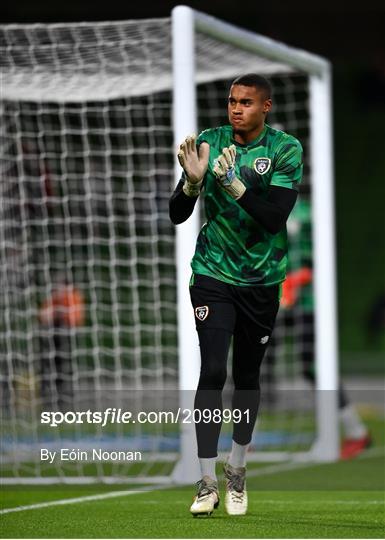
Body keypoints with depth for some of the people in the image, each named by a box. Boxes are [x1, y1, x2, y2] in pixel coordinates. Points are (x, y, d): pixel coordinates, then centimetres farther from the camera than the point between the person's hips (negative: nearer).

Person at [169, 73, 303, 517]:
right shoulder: (209, 144, -2)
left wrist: (234, 184, -30)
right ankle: (207, 483, -10)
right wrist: (193, 181, -20)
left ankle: (236, 471, 27)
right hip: (213, 275, 0)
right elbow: (177, 215, -1)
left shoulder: (285, 150, -7)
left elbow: (275, 217, -18)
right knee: (212, 372, -13)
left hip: (262, 280, 0)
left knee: (247, 376, 10)